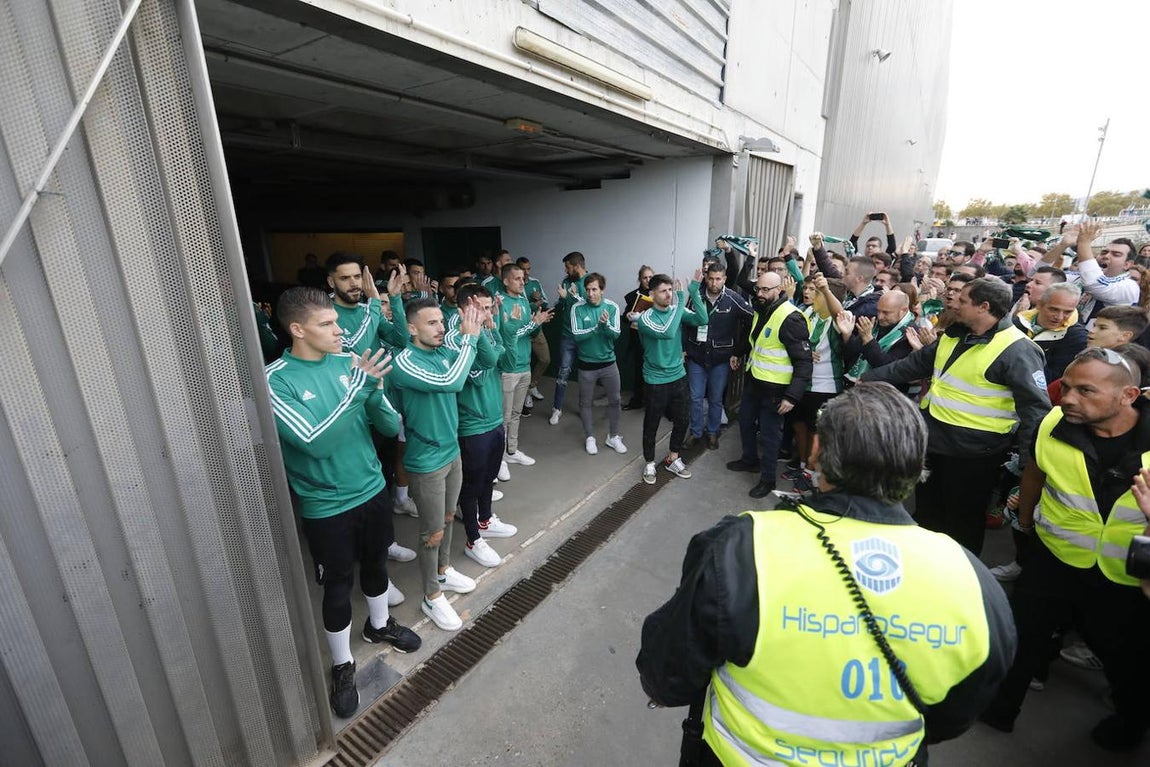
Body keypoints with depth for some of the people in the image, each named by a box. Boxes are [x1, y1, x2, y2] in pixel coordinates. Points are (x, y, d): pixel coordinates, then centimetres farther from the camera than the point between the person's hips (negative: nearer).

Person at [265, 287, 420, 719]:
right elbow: (315, 441, -28)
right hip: (326, 506, -4)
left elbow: (392, 427, -6)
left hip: (373, 489, 4)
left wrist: (374, 391, -26)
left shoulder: (348, 362, -5)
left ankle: (379, 625, 51)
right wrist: (358, 388, -30)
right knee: (339, 585, 13)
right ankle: (342, 666, 38)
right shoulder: (276, 380, -17)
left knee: (376, 564, 23)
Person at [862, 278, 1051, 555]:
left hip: (972, 452, -8)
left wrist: (1029, 459, -27)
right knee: (927, 511, 24)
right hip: (932, 439, 8)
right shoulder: (954, 336, 6)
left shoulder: (1017, 350, -18)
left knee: (963, 521, 11)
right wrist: (868, 377, 15)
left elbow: (1035, 408, -21)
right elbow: (914, 365, 15)